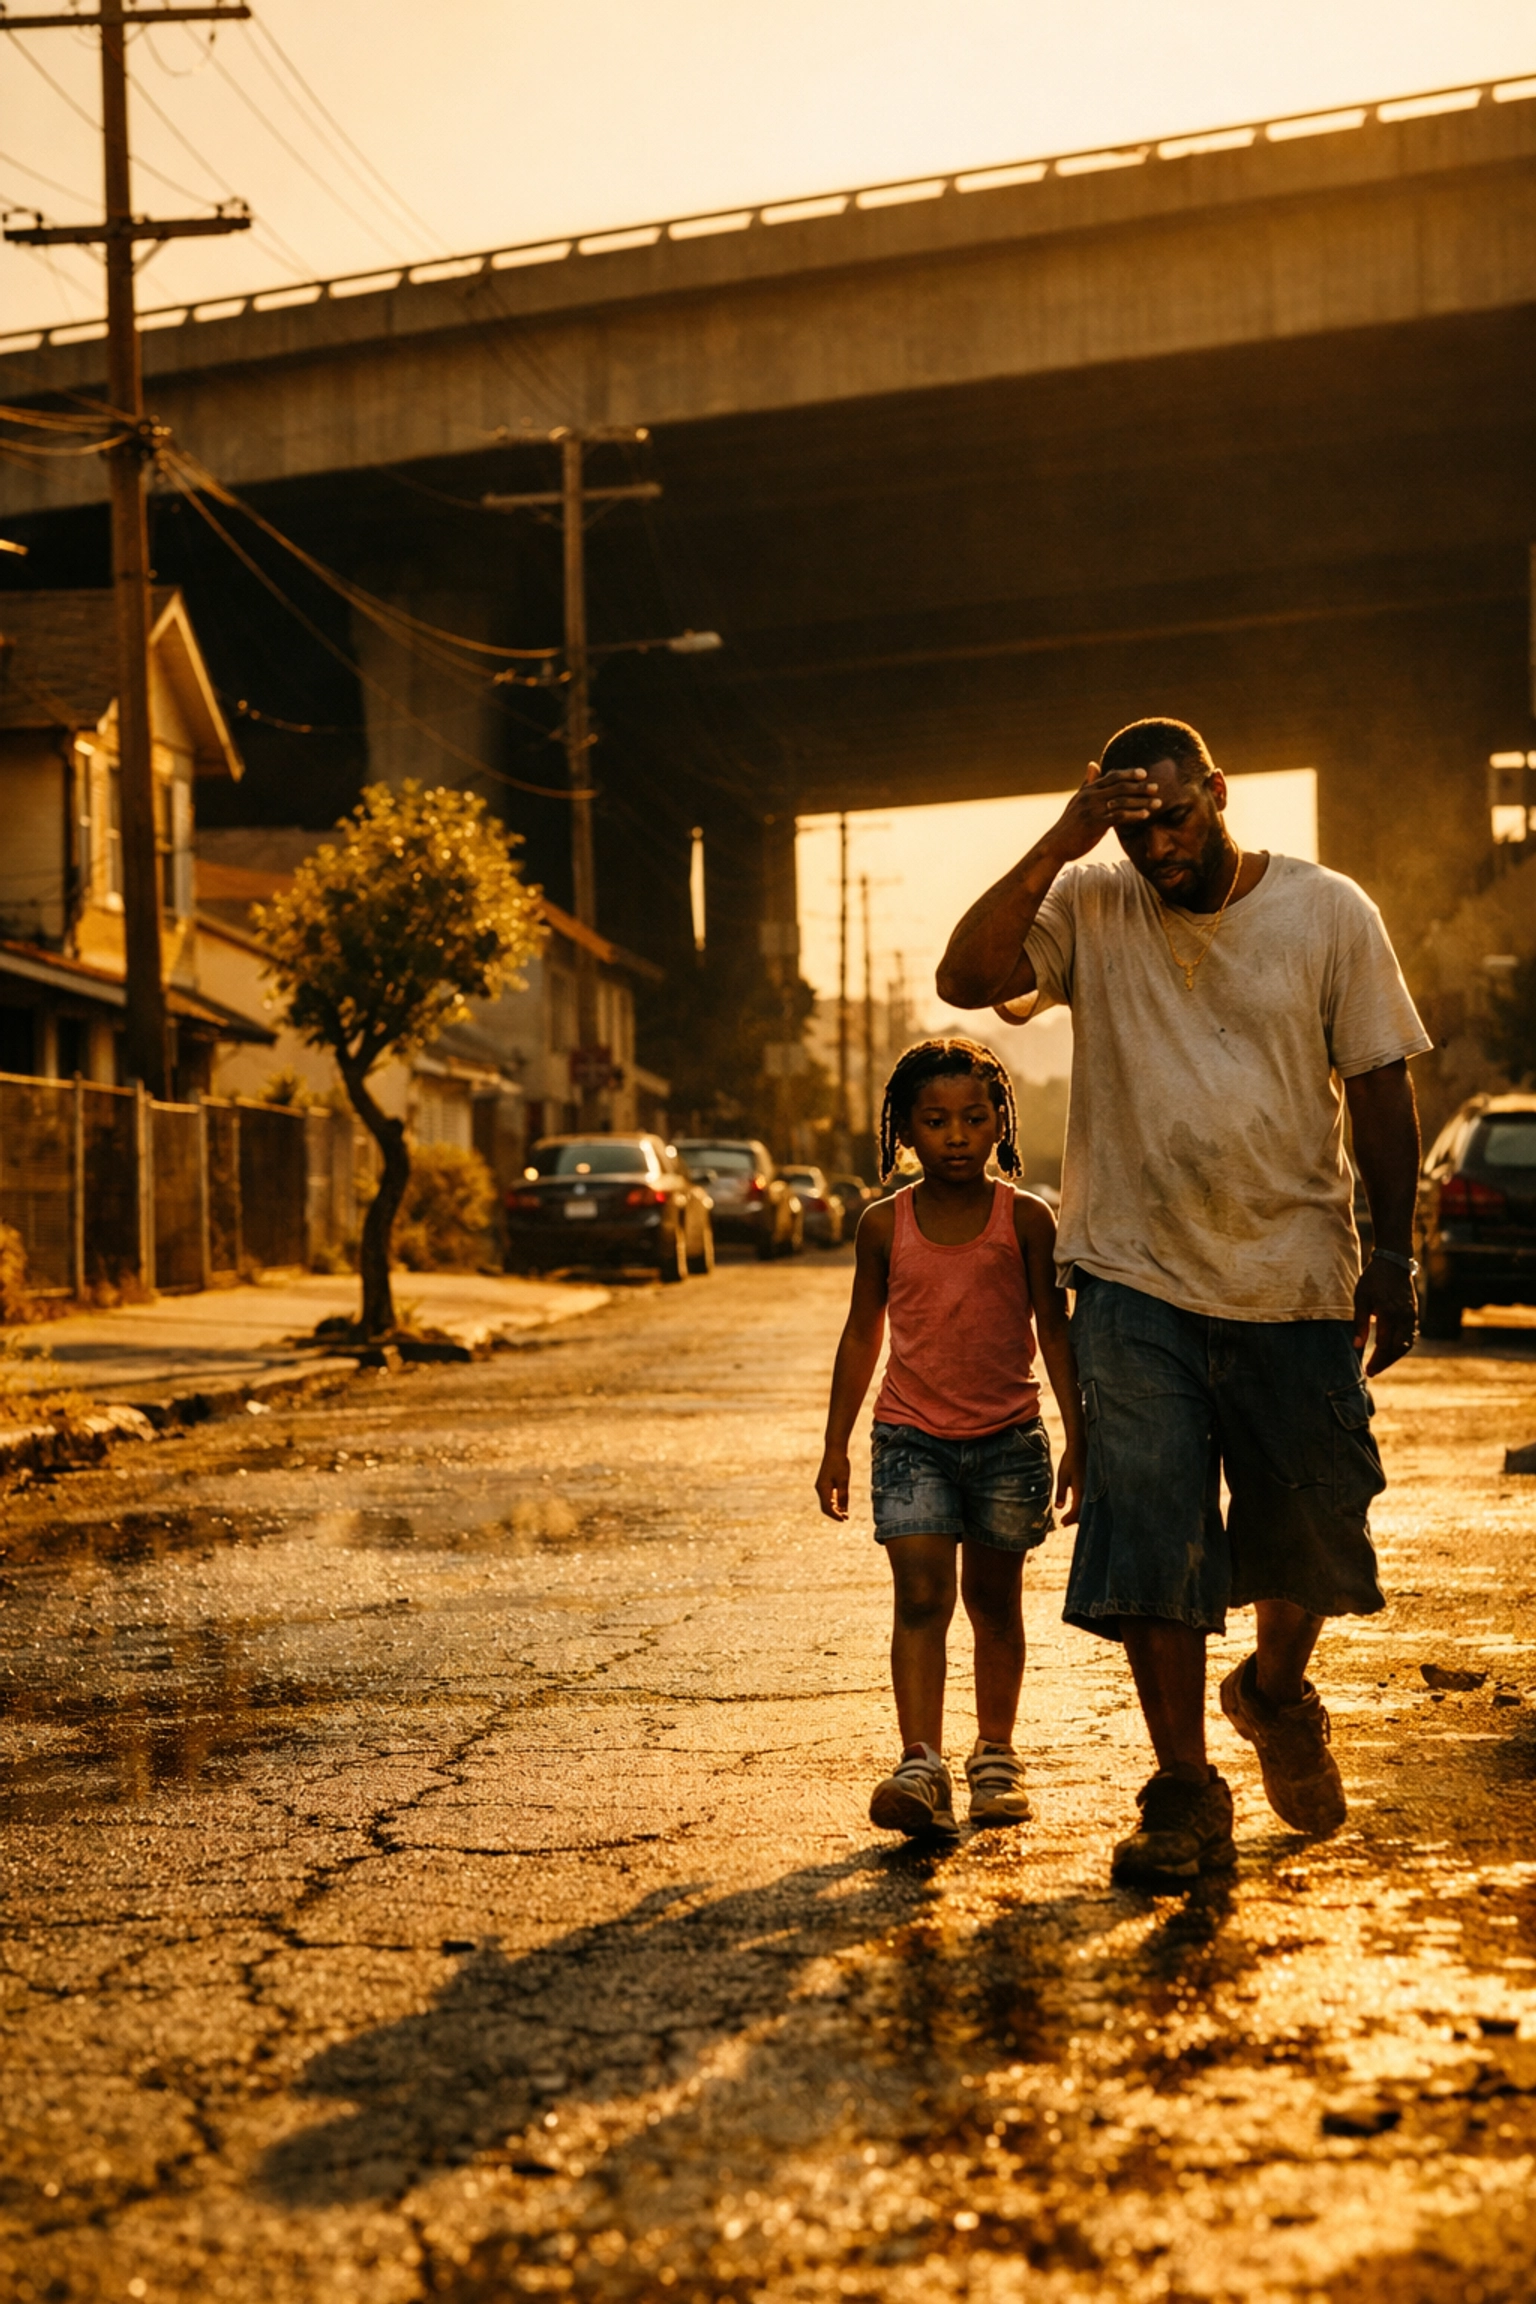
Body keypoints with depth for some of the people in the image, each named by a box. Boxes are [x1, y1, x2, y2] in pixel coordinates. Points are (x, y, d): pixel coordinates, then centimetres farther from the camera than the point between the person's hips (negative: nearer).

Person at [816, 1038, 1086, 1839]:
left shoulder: (1024, 1219, -2)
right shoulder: (885, 1225, 1)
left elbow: (1054, 1329, 2)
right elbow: (862, 1335, 9)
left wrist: (1077, 1439, -2)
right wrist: (835, 1447, 8)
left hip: (1008, 1439, 0)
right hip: (911, 1438, 0)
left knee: (994, 1599, 12)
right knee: (921, 1597, -12)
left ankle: (995, 1755, 26)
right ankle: (919, 1767, -18)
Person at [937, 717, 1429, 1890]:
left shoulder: (1329, 912, 0)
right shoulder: (1090, 908, -1)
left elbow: (1379, 1087, 2)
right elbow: (965, 976, -14)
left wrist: (1395, 1252, 0)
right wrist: (1055, 849, -20)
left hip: (1296, 1282, 1)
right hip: (1139, 1278, -1)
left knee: (1319, 1526, 9)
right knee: (1151, 1538, -3)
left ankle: (1278, 1694, 40)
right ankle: (1185, 1794, 9)